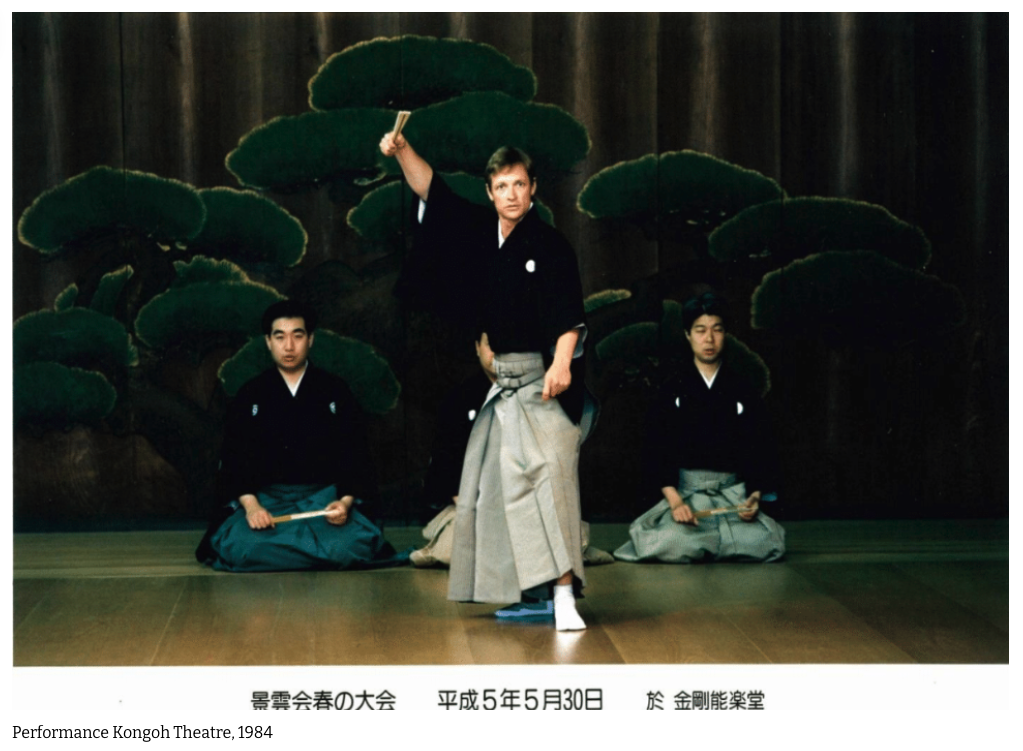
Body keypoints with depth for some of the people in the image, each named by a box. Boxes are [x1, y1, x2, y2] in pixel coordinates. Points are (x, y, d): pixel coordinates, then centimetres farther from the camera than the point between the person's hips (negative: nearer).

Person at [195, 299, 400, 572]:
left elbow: (355, 455, 6)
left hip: (324, 496, 0)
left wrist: (346, 501, -13)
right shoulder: (250, 395, 9)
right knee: (238, 547, -32)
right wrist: (250, 504, -15)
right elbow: (233, 458, 3)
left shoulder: (334, 391, 8)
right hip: (264, 497, 0)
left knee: (347, 547, -31)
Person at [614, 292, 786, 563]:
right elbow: (657, 452, 1)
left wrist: (755, 497, -10)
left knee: (769, 543, -26)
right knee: (674, 545, -33)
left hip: (734, 494, 2)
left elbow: (760, 450, 10)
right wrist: (674, 501, -16)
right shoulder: (673, 391, 7)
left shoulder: (742, 391, 11)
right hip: (682, 491, -2)